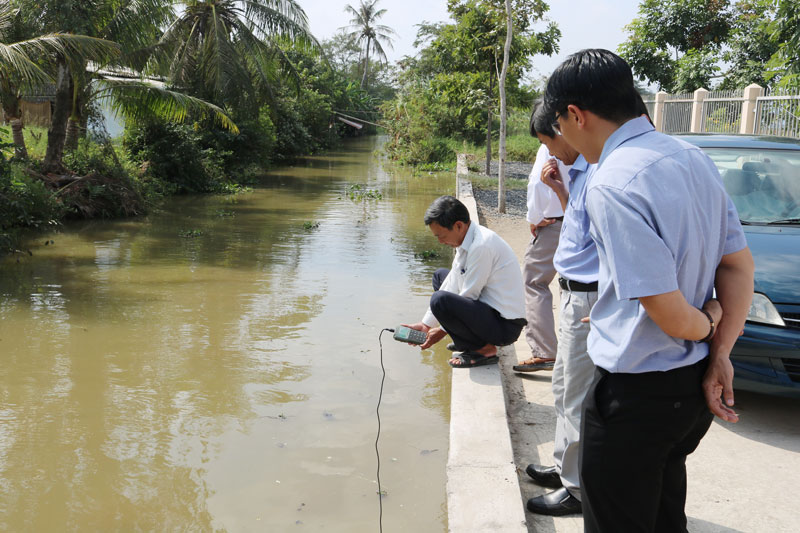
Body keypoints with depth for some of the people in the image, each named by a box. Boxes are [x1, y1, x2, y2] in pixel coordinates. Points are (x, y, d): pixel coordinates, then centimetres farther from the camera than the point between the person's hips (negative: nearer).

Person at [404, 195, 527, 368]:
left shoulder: (482, 246, -25)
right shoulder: (467, 240, 6)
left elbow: (469, 296, -20)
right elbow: (453, 285, 10)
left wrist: (442, 330, -8)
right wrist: (426, 324, 10)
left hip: (505, 326, -10)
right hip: (490, 308, 10)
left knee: (440, 300, -30)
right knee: (440, 275, 22)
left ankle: (484, 349, -8)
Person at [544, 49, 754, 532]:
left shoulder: (613, 184, -25)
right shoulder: (694, 158, 2)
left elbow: (667, 311, -25)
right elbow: (740, 266, 6)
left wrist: (706, 323, -4)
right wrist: (720, 357, 4)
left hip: (637, 393, -8)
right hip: (694, 386, 9)